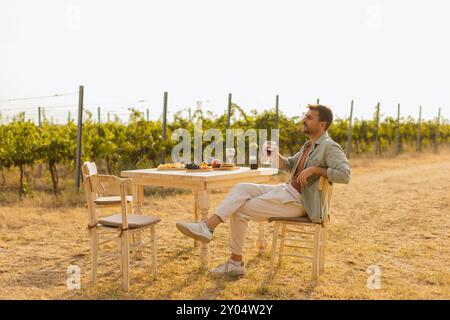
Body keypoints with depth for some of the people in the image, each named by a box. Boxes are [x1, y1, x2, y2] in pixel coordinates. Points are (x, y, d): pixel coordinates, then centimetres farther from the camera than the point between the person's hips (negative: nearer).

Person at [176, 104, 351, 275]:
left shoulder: (330, 147, -11)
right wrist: (277, 156, 3)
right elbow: (287, 165, 25)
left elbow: (344, 174, -24)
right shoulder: (309, 145, 17)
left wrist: (315, 169, -24)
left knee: (241, 209, -13)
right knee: (241, 188, -12)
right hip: (286, 190, 9)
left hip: (298, 202, -9)